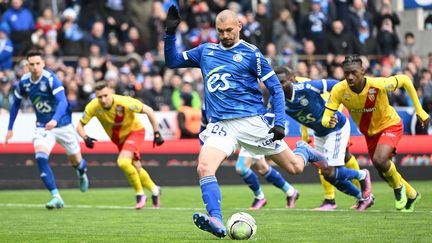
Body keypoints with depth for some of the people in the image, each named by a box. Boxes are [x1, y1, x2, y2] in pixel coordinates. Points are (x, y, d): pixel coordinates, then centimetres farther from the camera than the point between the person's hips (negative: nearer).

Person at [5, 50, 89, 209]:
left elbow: (63, 101, -33)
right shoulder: (23, 82, -6)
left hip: (63, 124, -3)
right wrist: (10, 129, 11)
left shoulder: (51, 79, -22)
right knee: (41, 158, -23)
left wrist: (55, 120, -50)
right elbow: (16, 104, 11)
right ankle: (56, 197, -23)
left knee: (75, 161, 12)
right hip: (42, 127, 3)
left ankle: (82, 172, 51)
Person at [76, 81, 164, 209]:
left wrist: (157, 133, -19)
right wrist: (85, 137, -34)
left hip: (134, 131, -5)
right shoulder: (93, 106, -24)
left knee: (123, 162, -27)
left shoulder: (124, 102, -33)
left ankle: (140, 194, -8)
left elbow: (148, 111, -21)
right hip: (118, 138, 5)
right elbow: (80, 125, -12)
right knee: (136, 169, 12)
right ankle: (154, 190, 40)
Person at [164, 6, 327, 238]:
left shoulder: (251, 54, -1)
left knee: (295, 167, 6)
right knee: (204, 167, -27)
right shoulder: (205, 51, 13)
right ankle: (216, 222, -34)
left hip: (251, 121, -2)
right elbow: (172, 61, 20)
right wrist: (170, 33, 5)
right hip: (219, 125, 2)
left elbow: (276, 89, 1)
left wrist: (280, 123, -10)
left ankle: (303, 151, 42)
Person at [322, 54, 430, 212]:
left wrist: (420, 111, -12)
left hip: (390, 125, -5)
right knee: (384, 173, 15)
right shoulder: (339, 90, -27)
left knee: (379, 160, -30)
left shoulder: (379, 85, -34)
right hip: (369, 132, 5)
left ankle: (398, 186, 2)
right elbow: (325, 118, -24)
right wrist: (329, 122, -50)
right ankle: (411, 195, 44)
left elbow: (405, 80, -16)